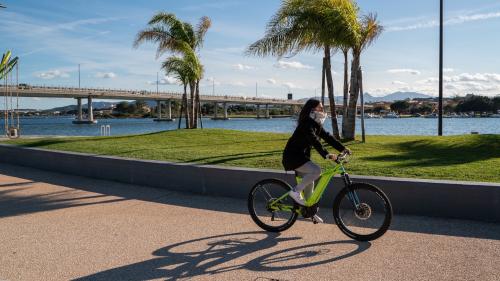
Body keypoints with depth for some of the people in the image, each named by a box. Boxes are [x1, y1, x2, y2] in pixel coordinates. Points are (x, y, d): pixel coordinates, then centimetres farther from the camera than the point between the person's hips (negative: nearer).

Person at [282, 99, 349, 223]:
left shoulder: (316, 124, 9)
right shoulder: (306, 124, -20)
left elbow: (327, 137, 5)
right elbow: (314, 141, -33)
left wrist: (343, 148, -5)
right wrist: (327, 155, -42)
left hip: (302, 156, 10)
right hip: (293, 157, -10)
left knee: (309, 182, 11)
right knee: (316, 170, -25)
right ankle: (295, 191, -12)